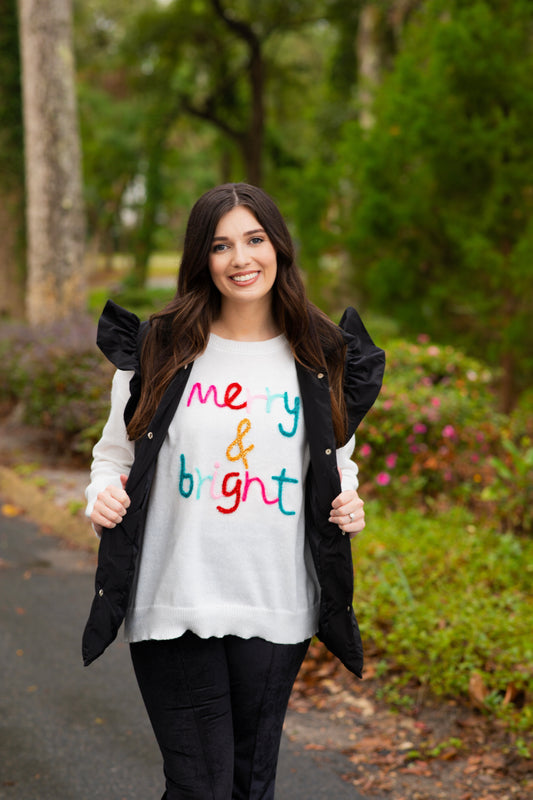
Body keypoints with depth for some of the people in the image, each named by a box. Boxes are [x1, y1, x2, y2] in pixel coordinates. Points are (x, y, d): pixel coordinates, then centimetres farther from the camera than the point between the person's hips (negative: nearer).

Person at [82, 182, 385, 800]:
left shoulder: (322, 360, 5)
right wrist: (102, 494, -11)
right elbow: (114, 454, 10)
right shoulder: (158, 350, 1)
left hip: (276, 610, 2)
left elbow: (337, 461, 19)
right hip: (174, 606, -2)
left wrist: (348, 502, -2)